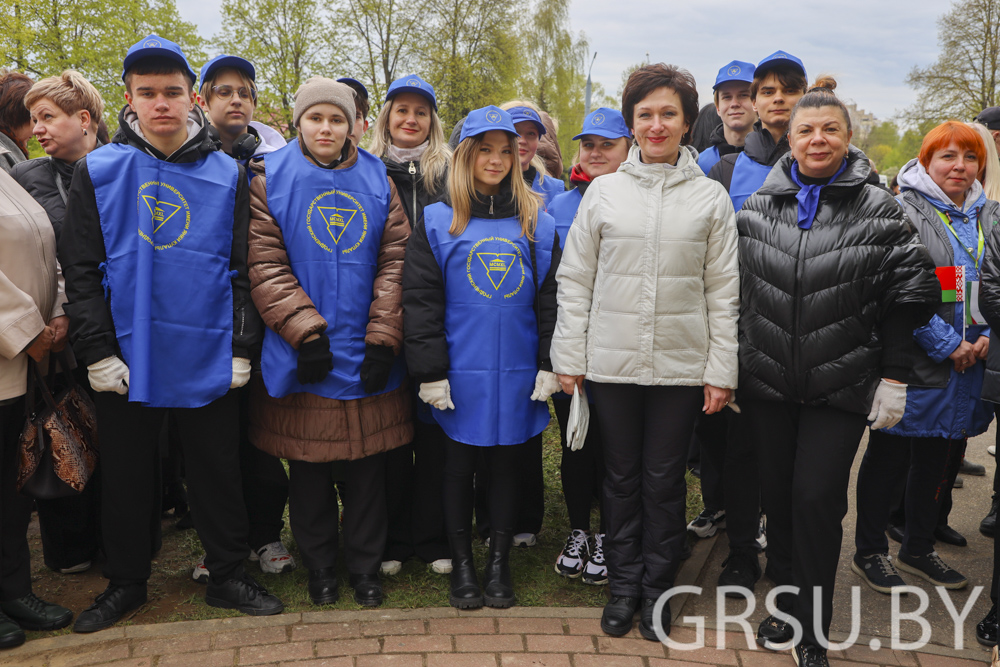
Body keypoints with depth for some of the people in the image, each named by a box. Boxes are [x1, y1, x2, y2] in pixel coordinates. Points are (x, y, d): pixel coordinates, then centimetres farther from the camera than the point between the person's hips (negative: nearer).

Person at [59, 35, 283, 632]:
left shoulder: (228, 174, 3)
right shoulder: (98, 172, 2)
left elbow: (242, 269, 2)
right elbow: (81, 270, 0)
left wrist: (241, 347, -4)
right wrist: (97, 351, -7)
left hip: (209, 359, 0)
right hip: (127, 359, 1)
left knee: (219, 471, 9)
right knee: (127, 475, 13)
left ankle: (229, 575, 26)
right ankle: (126, 583, 31)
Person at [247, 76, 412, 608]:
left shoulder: (376, 180, 6)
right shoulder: (271, 178, 1)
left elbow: (395, 261, 1)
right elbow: (265, 265, -6)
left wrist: (383, 338, -7)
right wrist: (305, 329, -15)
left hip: (367, 356, 2)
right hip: (303, 355, -1)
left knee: (366, 464, 9)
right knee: (308, 465, 10)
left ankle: (366, 567, 27)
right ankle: (319, 567, 29)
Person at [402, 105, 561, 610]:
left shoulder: (539, 224, 8)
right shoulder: (436, 222, 0)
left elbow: (551, 299, 7)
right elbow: (420, 300, -4)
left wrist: (549, 365, 0)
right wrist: (430, 372, -9)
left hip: (517, 371, 2)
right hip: (461, 372, -1)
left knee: (506, 465, 11)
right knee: (459, 466, 9)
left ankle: (499, 563, 26)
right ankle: (461, 564, 25)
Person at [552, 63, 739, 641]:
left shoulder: (712, 198, 3)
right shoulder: (603, 191, 3)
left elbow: (723, 292, 2)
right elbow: (575, 281, 3)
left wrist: (721, 371, -3)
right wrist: (568, 360, -1)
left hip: (681, 366, 0)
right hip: (612, 362, 1)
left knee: (665, 481, 9)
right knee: (622, 478, 12)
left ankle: (658, 588, 28)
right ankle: (624, 584, 29)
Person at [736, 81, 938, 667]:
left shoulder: (879, 211, -2)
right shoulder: (757, 208, 5)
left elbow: (906, 298, -1)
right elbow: (734, 290, 10)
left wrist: (893, 378, -4)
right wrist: (730, 365, 8)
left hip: (841, 387, -3)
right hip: (766, 381, 3)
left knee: (817, 498, -4)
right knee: (777, 494, 12)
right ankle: (787, 603, 32)